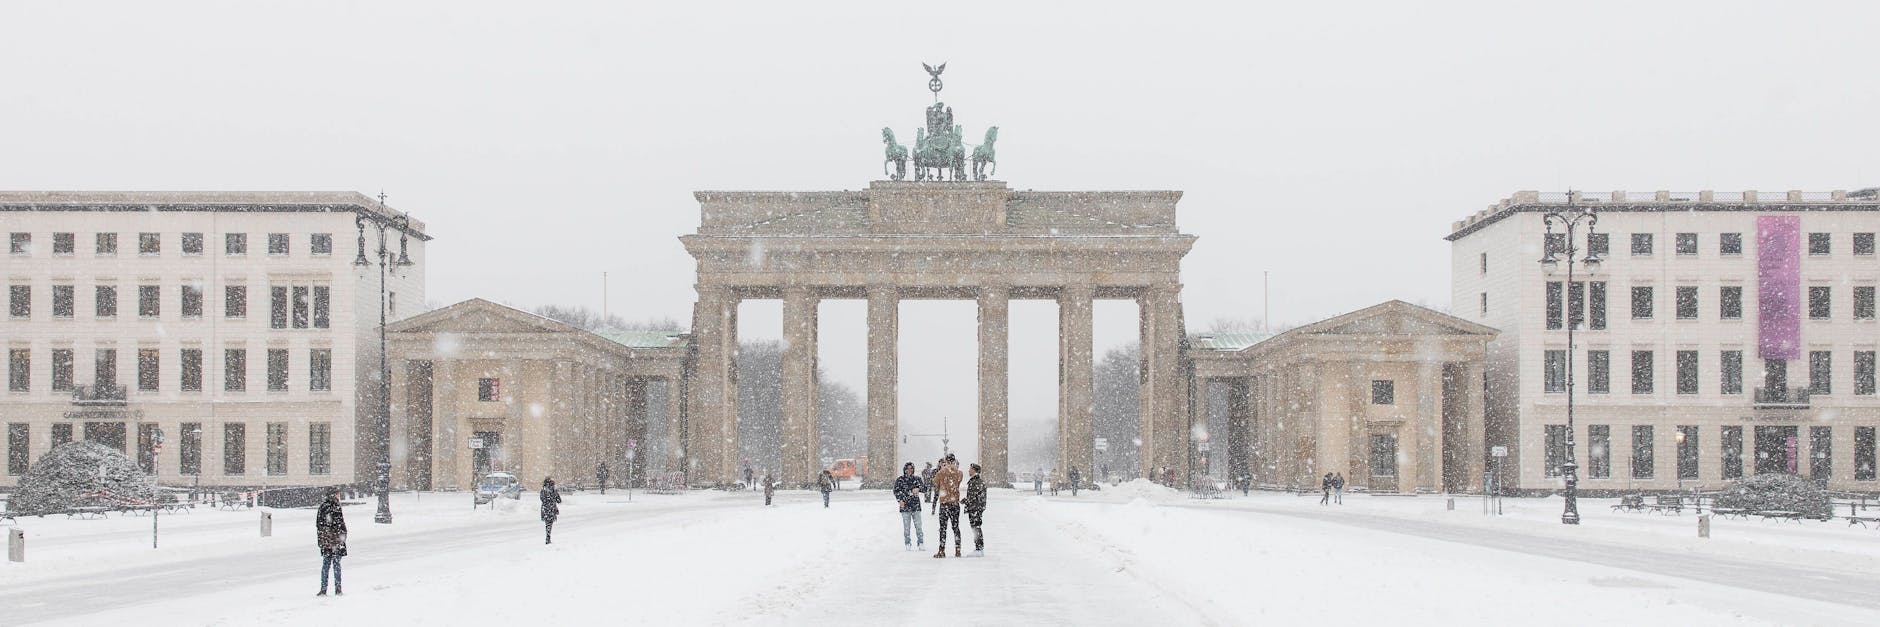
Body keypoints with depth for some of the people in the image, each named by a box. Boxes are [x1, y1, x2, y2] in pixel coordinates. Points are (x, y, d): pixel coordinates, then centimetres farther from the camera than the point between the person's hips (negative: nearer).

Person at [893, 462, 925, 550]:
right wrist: (900, 500, -13)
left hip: (916, 505, 1)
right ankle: (907, 544, 7)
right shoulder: (900, 480, 5)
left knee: (918, 525, -2)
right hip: (905, 506, -1)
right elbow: (896, 491, 1)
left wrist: (918, 489, -17)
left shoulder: (917, 479, 11)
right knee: (906, 526, -1)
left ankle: (921, 543, 5)